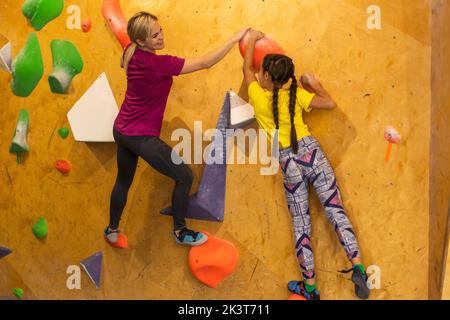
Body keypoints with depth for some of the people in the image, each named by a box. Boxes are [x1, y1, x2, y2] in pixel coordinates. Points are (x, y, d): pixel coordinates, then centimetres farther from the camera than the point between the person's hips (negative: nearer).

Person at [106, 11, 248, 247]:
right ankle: (180, 232, 18)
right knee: (185, 177, 3)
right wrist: (235, 38, -20)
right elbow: (205, 63, -24)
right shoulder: (158, 64, -26)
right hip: (141, 137, -9)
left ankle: (112, 230, 44)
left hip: (121, 130, 9)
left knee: (123, 181, 26)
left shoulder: (132, 53, -3)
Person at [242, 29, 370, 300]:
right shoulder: (296, 94, 3)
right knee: (336, 209, 2)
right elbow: (330, 103, 8)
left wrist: (253, 39, 33)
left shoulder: (257, 96, 1)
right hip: (311, 151, 1)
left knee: (301, 223, 6)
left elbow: (247, 67, 19)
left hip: (288, 162, -1)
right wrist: (313, 83, 23)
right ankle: (358, 267, -9)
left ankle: (310, 286, 9)